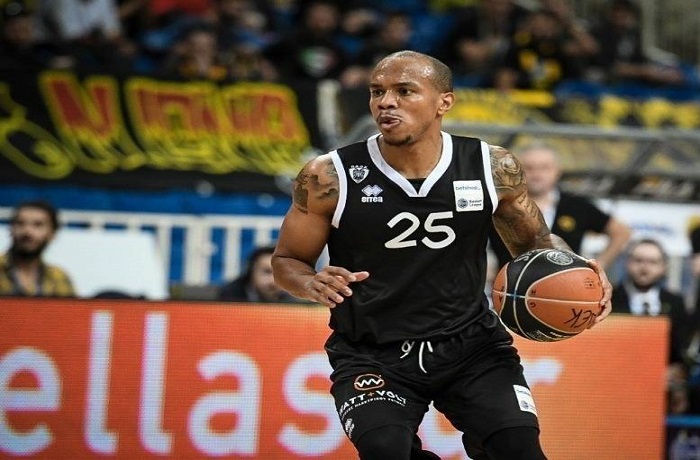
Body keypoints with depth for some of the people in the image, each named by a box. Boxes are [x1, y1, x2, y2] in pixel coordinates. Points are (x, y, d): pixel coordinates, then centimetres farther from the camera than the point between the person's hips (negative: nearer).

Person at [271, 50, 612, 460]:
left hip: (471, 343, 2)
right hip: (372, 355, -1)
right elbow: (287, 261, 1)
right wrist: (313, 284, -22)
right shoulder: (331, 177, -12)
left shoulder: (494, 168, -6)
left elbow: (534, 241, 10)